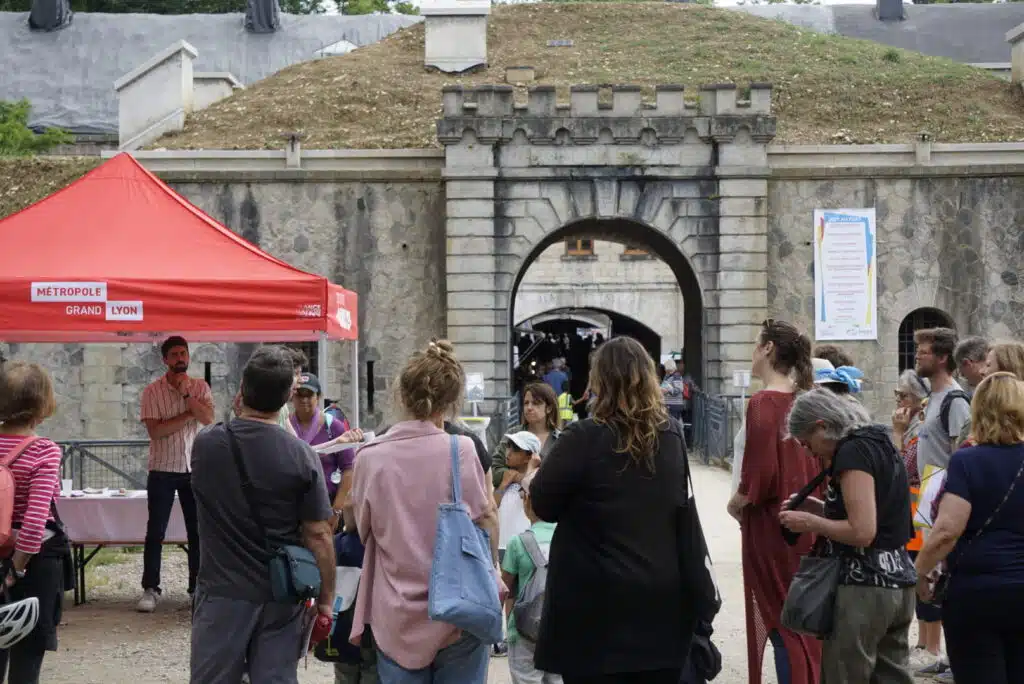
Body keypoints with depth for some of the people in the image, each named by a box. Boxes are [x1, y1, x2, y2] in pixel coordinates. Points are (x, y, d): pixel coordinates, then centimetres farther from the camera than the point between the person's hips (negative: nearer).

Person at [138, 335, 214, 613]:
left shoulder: (200, 387, 5)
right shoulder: (152, 391, -3)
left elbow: (208, 419, -11)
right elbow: (155, 430, -13)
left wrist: (186, 394, -18)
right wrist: (189, 415, -12)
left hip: (195, 468, 2)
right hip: (163, 469, -2)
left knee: (198, 530, 6)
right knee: (155, 532, 2)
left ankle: (198, 587, 16)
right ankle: (150, 589, 9)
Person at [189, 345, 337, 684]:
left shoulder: (205, 444, -6)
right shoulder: (302, 457, -13)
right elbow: (318, 535, -10)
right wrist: (325, 599, 0)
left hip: (222, 593, 1)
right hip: (280, 597, -1)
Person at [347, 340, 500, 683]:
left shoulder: (370, 457, -4)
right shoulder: (462, 449, -10)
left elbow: (358, 525, 10)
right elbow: (485, 524, -6)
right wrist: (492, 570, 10)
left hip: (397, 617, 1)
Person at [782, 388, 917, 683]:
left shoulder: (853, 451, -15)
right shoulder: (880, 443, 14)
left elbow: (862, 532, -21)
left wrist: (811, 522, -9)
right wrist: (822, 508, 15)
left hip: (864, 587, -10)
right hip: (898, 584, 10)